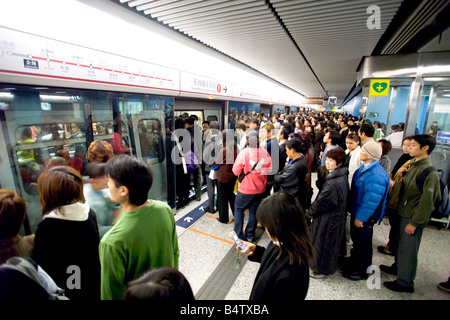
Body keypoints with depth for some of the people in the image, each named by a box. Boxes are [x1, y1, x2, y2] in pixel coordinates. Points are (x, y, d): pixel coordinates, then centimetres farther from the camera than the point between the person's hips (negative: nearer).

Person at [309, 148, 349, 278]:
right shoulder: (342, 177, 1)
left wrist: (311, 210, -6)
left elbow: (322, 202, -23)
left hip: (328, 219, -9)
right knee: (330, 242, 24)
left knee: (321, 242, 10)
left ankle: (320, 270, 29)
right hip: (336, 217, 9)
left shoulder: (334, 182, -30)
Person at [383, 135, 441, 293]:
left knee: (408, 249, 5)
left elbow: (428, 201, -20)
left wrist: (414, 222, -18)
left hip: (414, 216, -8)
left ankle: (405, 282, 21)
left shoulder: (430, 172, -20)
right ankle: (398, 267, 43)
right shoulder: (413, 164, 6)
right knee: (400, 243, 23)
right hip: (404, 212, 8)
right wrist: (401, 175, -4)